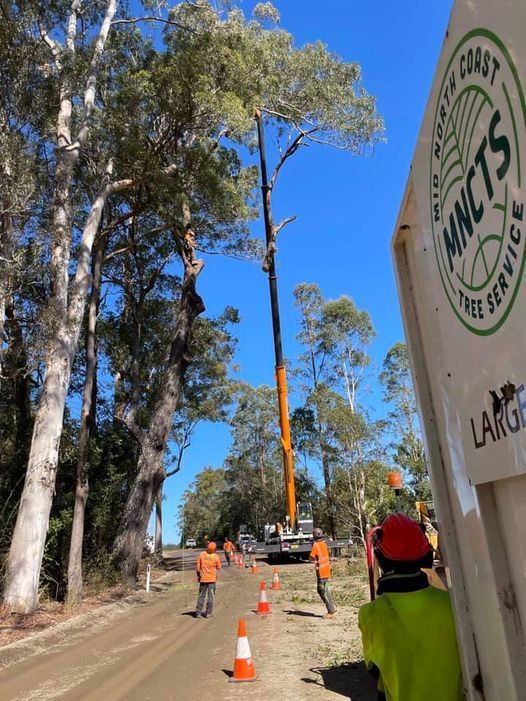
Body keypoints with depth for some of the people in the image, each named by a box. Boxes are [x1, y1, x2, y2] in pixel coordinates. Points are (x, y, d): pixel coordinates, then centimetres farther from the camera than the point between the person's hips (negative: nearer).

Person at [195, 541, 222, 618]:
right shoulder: (216, 556, -12)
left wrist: (198, 576, 8)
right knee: (210, 596, 7)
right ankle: (208, 613, 8)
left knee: (201, 595, 13)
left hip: (203, 578, 2)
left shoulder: (201, 555, -9)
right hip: (212, 579, -1)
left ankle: (198, 612, 16)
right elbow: (219, 567, -3)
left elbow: (197, 567, -5)